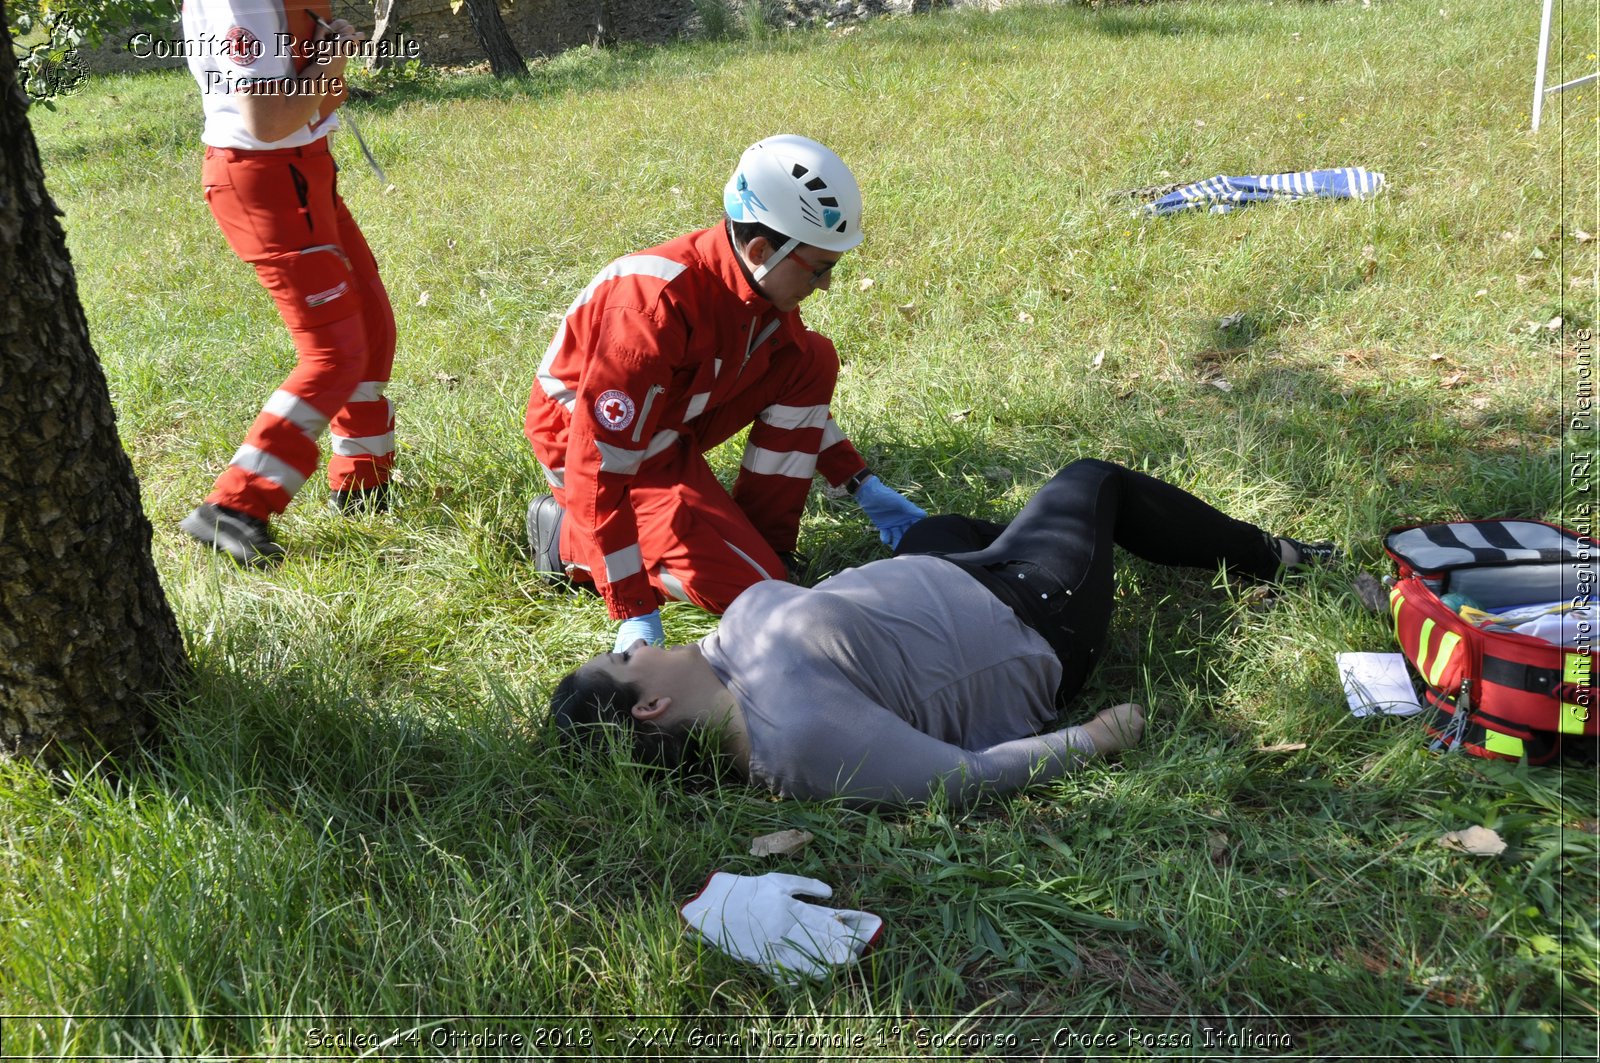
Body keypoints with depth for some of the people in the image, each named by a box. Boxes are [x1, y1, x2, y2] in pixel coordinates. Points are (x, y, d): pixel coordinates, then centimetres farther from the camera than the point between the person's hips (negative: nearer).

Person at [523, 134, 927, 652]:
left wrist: (866, 488, 5)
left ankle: (765, 541, 0)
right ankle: (566, 532, 0)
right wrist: (636, 616, -33)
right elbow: (599, 463, -35)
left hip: (672, 422, 8)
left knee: (813, 359, -7)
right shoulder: (658, 304, -36)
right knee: (747, 583, -16)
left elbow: (801, 391, 10)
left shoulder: (763, 286, -11)